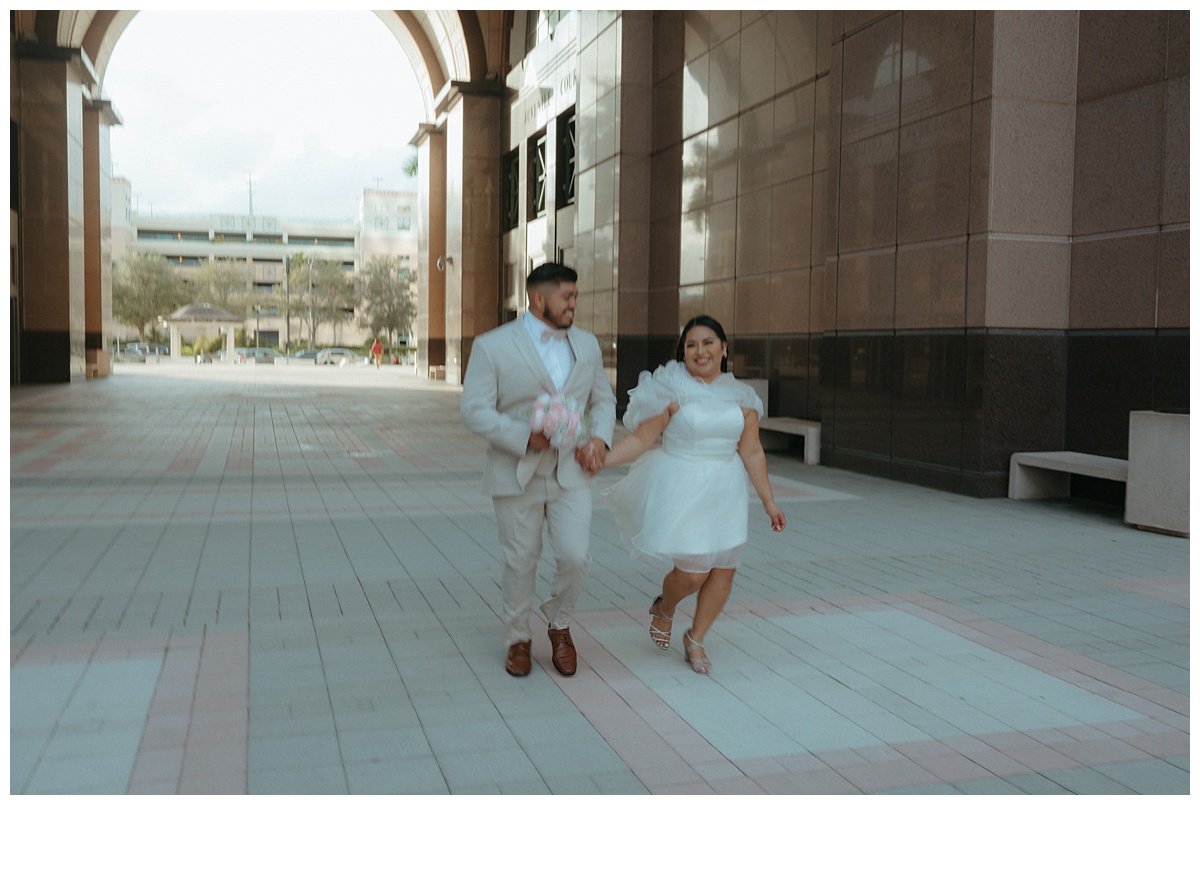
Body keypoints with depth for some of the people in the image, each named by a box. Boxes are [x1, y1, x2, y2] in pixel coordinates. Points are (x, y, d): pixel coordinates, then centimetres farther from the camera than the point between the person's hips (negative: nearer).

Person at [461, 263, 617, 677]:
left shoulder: (587, 343, 8)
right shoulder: (492, 346, -8)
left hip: (571, 473, 3)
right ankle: (518, 639, 31)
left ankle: (559, 625, 24)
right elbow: (475, 410, -12)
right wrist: (525, 437, -23)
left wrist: (600, 438, -4)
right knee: (520, 562, 9)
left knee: (575, 558, -5)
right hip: (517, 475, -3)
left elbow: (603, 399, 15)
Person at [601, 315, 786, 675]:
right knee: (692, 573, -4)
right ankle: (664, 609, 31)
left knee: (723, 571, 6)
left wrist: (769, 501, 8)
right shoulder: (673, 389, -9)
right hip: (681, 490, -4)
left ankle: (695, 639, 28)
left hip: (723, 492, 5)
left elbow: (752, 452, 7)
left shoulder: (740, 396, 3)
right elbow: (640, 438, -10)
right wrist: (599, 459, -22)